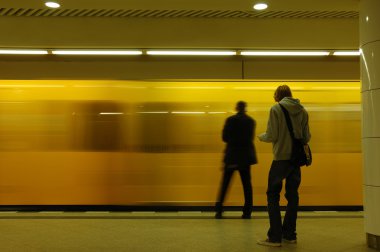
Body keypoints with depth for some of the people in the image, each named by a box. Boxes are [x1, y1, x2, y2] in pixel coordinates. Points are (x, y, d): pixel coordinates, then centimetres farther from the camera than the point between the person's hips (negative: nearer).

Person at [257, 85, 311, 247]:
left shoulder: (276, 109, -8)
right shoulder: (303, 111, 7)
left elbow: (272, 136, -11)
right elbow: (306, 138, 7)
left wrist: (261, 136, 9)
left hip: (281, 158, -5)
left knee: (273, 195, 2)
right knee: (292, 195, 14)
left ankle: (275, 237, -1)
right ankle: (289, 234, 19)